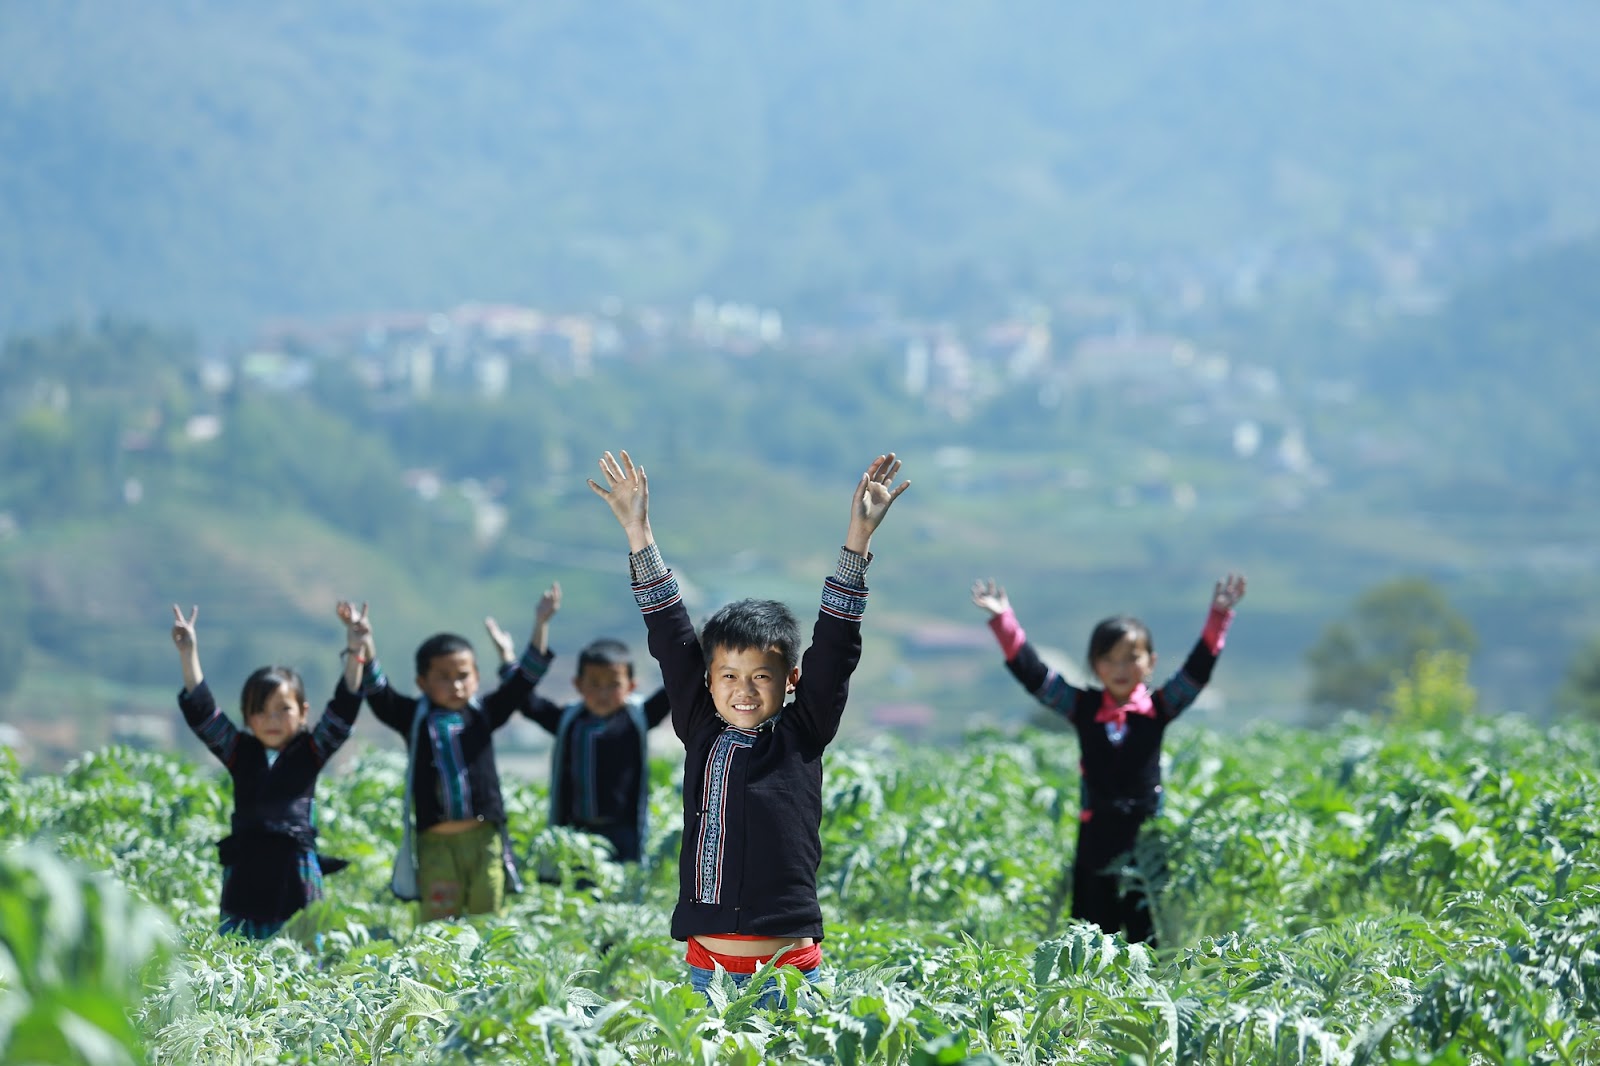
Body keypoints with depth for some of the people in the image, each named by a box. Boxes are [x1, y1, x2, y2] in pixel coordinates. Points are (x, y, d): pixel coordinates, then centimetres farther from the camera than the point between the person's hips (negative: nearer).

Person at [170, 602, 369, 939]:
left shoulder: (310, 752, 6)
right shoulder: (239, 752, 9)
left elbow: (342, 712, -2)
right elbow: (201, 713, 3)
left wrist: (355, 652, -11)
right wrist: (188, 655, -6)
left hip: (296, 873, -2)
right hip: (245, 873, 2)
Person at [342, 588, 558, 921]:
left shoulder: (483, 713, 9)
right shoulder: (414, 717, 6)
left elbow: (523, 680, 6)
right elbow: (376, 690, -1)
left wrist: (540, 625, -1)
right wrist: (362, 639, -12)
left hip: (484, 837, 1)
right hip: (435, 842, -1)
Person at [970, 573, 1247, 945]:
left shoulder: (1159, 708, 2)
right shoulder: (1082, 708, 4)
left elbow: (1198, 668, -3)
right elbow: (1031, 672, 2)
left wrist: (1219, 616, -13)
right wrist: (1003, 619, -4)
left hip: (1146, 836, -1)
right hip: (1096, 838, 1)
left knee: (1147, 936, 0)